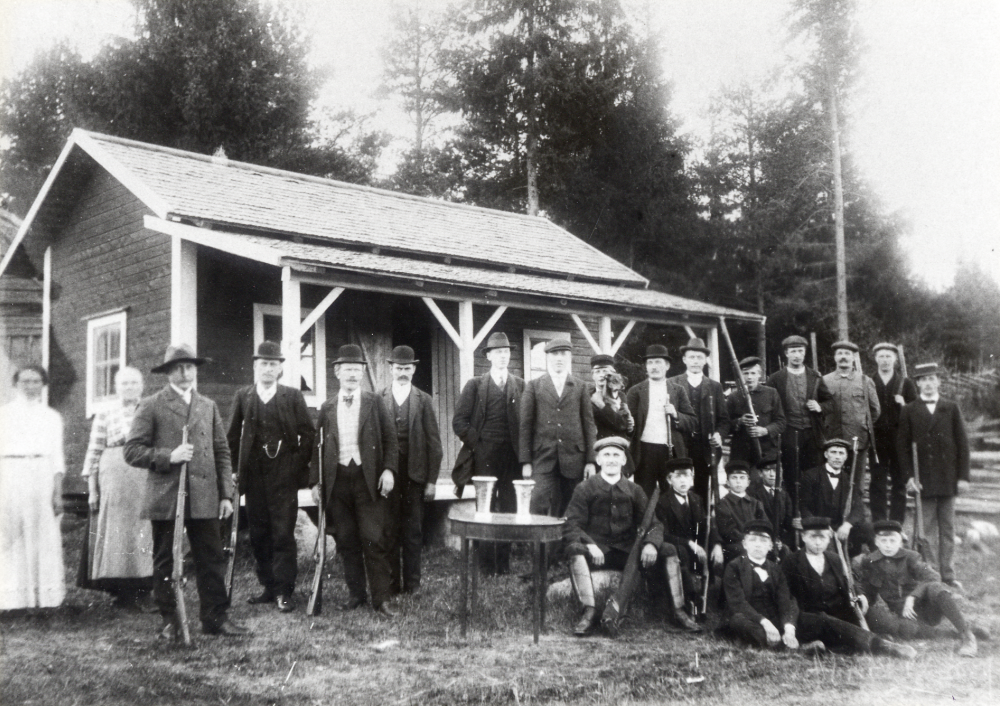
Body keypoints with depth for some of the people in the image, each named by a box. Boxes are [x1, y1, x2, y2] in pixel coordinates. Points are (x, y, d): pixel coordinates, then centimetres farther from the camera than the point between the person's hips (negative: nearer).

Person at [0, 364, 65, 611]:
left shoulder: (52, 416, 13)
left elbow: (57, 456, 10)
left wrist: (57, 491, 2)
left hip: (42, 476, 1)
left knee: (44, 535, -2)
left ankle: (43, 594, 3)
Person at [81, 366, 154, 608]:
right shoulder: (105, 415, 8)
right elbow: (94, 452, 6)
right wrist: (92, 489, 1)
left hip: (146, 479, 1)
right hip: (114, 477, -1)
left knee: (144, 531, -2)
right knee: (116, 531, -1)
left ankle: (142, 592, 5)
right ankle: (122, 592, 6)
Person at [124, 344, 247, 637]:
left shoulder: (208, 406, 15)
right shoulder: (151, 406, 2)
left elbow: (222, 452, 14)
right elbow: (132, 451, -3)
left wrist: (226, 494, 7)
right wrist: (169, 456, -16)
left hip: (204, 498, 3)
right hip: (165, 499, -3)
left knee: (212, 560, 1)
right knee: (165, 562, 5)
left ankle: (215, 617, 9)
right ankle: (169, 620, 16)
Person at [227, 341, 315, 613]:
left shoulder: (293, 396, 4)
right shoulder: (243, 396, 9)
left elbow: (307, 434, 4)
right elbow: (233, 437, 10)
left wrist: (299, 467, -3)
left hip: (284, 477, -2)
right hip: (254, 476, 3)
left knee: (283, 535, -4)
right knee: (259, 535, 7)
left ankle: (284, 592, 1)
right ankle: (268, 586, 19)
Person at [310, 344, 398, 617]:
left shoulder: (375, 402, 6)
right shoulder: (327, 408, 12)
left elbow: (390, 439, 3)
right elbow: (318, 447, 12)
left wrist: (389, 469, -10)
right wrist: (315, 482, 4)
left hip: (369, 479, -3)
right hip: (337, 480, 3)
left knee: (373, 540, -6)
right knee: (346, 541, 6)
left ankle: (381, 599, -1)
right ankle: (356, 594, 18)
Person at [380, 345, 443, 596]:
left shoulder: (424, 400, 6)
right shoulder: (378, 399, 4)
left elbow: (433, 442, 4)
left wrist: (432, 479, -1)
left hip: (414, 474, 0)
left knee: (413, 530, 4)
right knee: (389, 530, 3)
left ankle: (412, 582, 13)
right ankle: (391, 582, 12)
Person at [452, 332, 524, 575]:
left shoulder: (520, 386, 10)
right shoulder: (475, 385, 6)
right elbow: (459, 421, 4)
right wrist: (477, 444, -4)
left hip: (512, 457, 1)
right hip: (484, 457, -1)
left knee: (509, 510, 1)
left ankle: (503, 563, 10)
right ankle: (486, 565, 6)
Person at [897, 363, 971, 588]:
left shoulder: (951, 408, 7)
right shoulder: (909, 411, 4)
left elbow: (962, 443, 5)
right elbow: (903, 445, 3)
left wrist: (963, 476, -1)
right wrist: (909, 475, -5)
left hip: (948, 477, 1)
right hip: (924, 479, -1)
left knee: (948, 528, 7)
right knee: (928, 529, 1)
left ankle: (948, 574, 14)